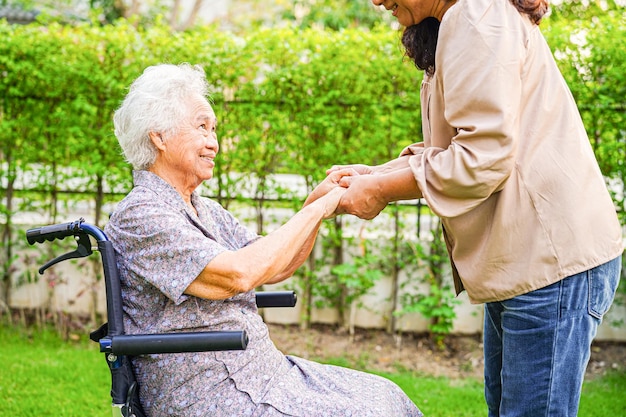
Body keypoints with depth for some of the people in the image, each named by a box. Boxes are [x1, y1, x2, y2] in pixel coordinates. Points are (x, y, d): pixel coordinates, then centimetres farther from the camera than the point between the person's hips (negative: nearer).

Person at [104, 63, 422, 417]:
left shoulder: (205, 210, 15)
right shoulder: (138, 216, -14)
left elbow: (276, 268, 14)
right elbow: (238, 274, -24)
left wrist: (318, 204, -1)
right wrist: (316, 210, -16)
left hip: (264, 369, 9)